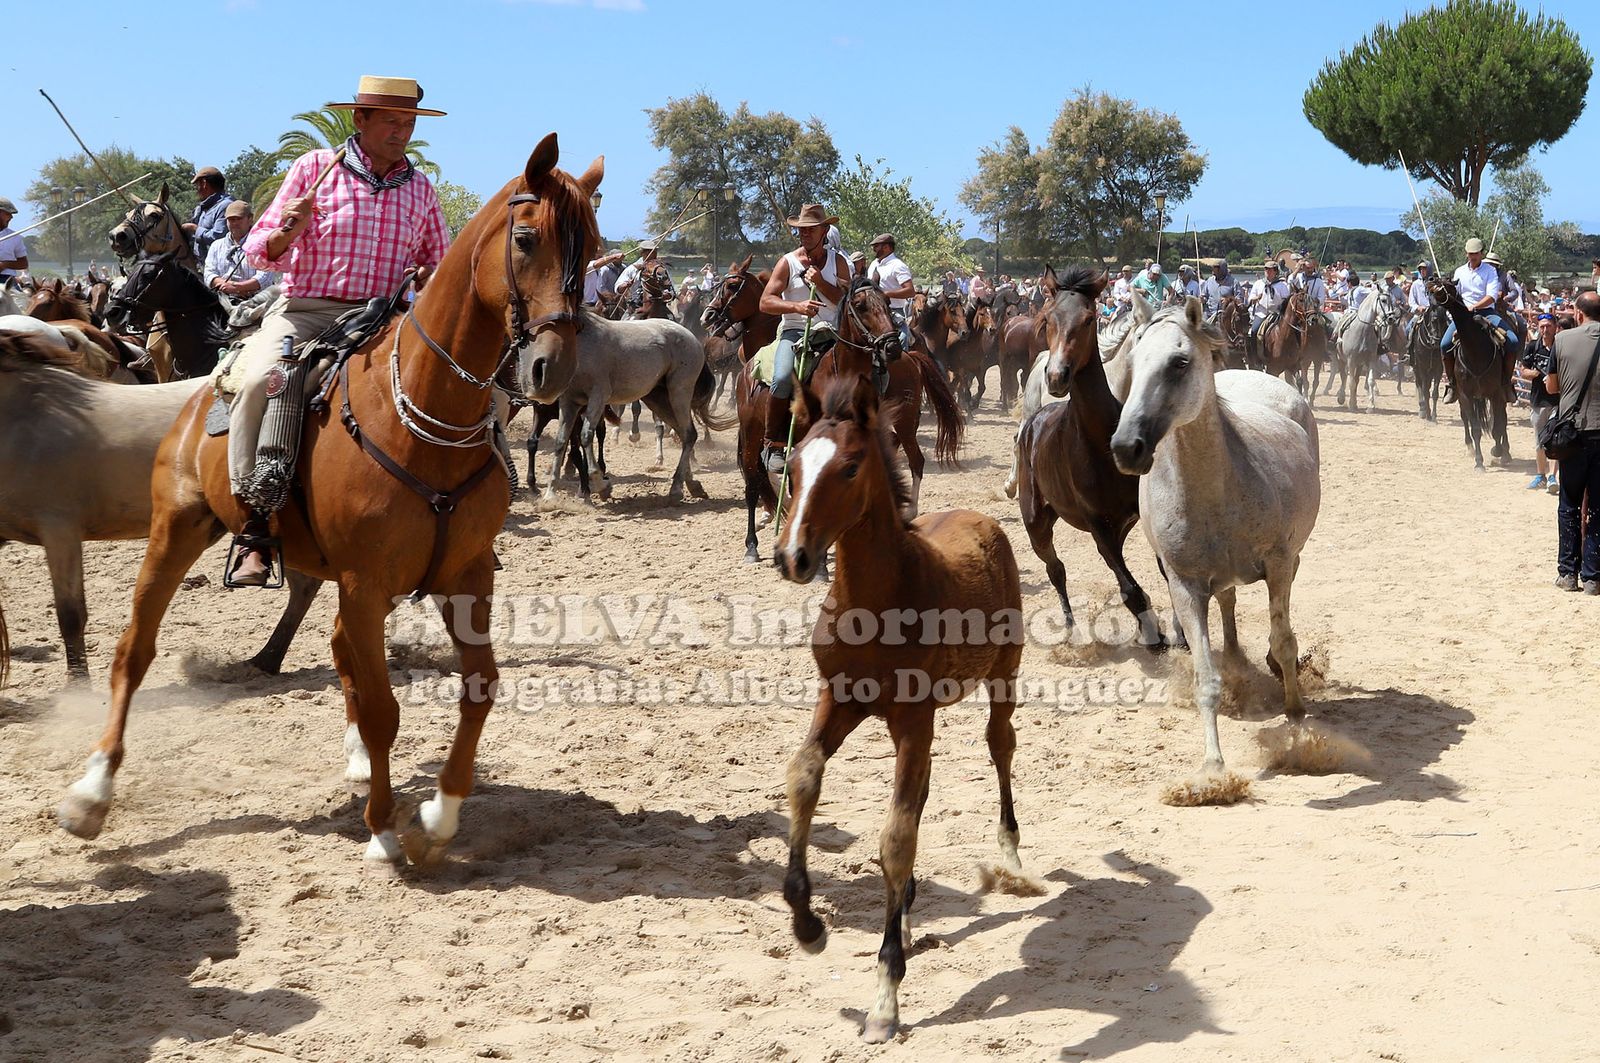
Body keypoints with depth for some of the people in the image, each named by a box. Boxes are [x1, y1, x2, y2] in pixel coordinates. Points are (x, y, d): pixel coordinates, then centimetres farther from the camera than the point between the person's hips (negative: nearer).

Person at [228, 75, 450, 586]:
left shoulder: (420, 187, 14)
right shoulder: (314, 168, 5)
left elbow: (440, 262, 24)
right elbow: (260, 251, 6)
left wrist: (429, 276, 0)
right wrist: (288, 230, -17)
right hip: (303, 311, -3)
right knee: (262, 378, -34)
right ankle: (252, 531, -30)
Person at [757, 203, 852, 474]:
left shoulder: (838, 261, 11)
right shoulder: (788, 262, 4)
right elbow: (765, 302, -4)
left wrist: (820, 282, -14)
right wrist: (797, 306, -20)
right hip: (793, 332, -2)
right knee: (783, 379, -30)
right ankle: (774, 444, -17)